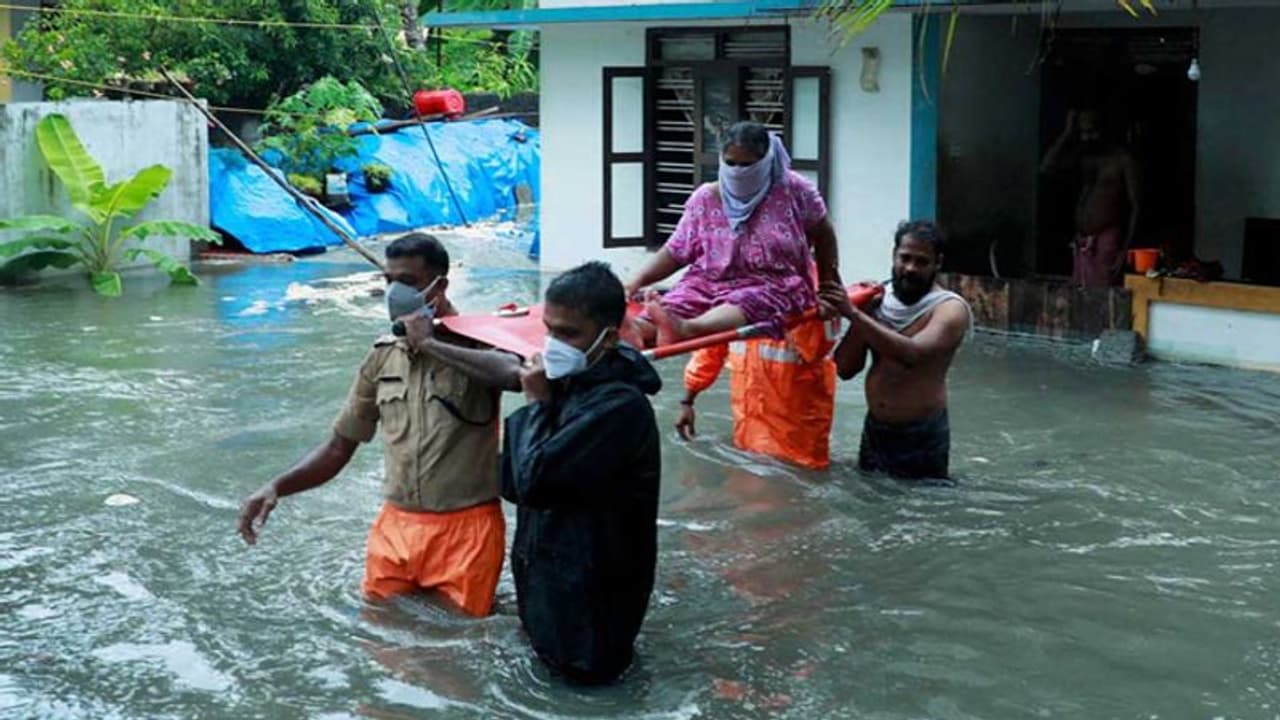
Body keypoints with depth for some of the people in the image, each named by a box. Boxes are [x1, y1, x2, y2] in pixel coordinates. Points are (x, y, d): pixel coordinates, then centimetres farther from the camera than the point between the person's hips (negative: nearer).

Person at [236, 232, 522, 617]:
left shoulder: (475, 343, -8)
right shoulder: (382, 357, 7)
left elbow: (518, 374, -34)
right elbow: (338, 448, 12)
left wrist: (431, 344, -23)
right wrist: (276, 487, -4)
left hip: (465, 529, -5)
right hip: (396, 528, 5)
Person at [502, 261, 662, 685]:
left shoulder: (619, 405, -27)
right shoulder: (570, 382, 0)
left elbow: (534, 479, -30)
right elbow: (512, 483, 4)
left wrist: (536, 403, -16)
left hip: (589, 582, -9)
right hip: (550, 566, 9)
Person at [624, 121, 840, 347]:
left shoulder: (793, 190, -2)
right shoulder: (705, 199, 2)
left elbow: (823, 235, 12)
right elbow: (675, 253, 5)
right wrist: (638, 281, -10)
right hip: (711, 283, 3)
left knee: (744, 302, -39)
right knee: (677, 302, -30)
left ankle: (685, 330, -69)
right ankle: (634, 334, -62)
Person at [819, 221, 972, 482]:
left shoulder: (951, 309, -12)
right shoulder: (878, 302, 4)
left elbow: (913, 353, -31)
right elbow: (845, 369, 0)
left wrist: (854, 314, -34)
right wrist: (861, 311, -11)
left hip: (922, 437, -6)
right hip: (874, 430, 6)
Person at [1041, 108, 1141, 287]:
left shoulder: (1123, 159, -6)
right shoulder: (1083, 156, 12)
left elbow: (1135, 205, -8)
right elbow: (1046, 167, -2)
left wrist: (1126, 249, -15)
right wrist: (1067, 134, -3)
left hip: (1107, 240, -6)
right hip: (1082, 241, 6)